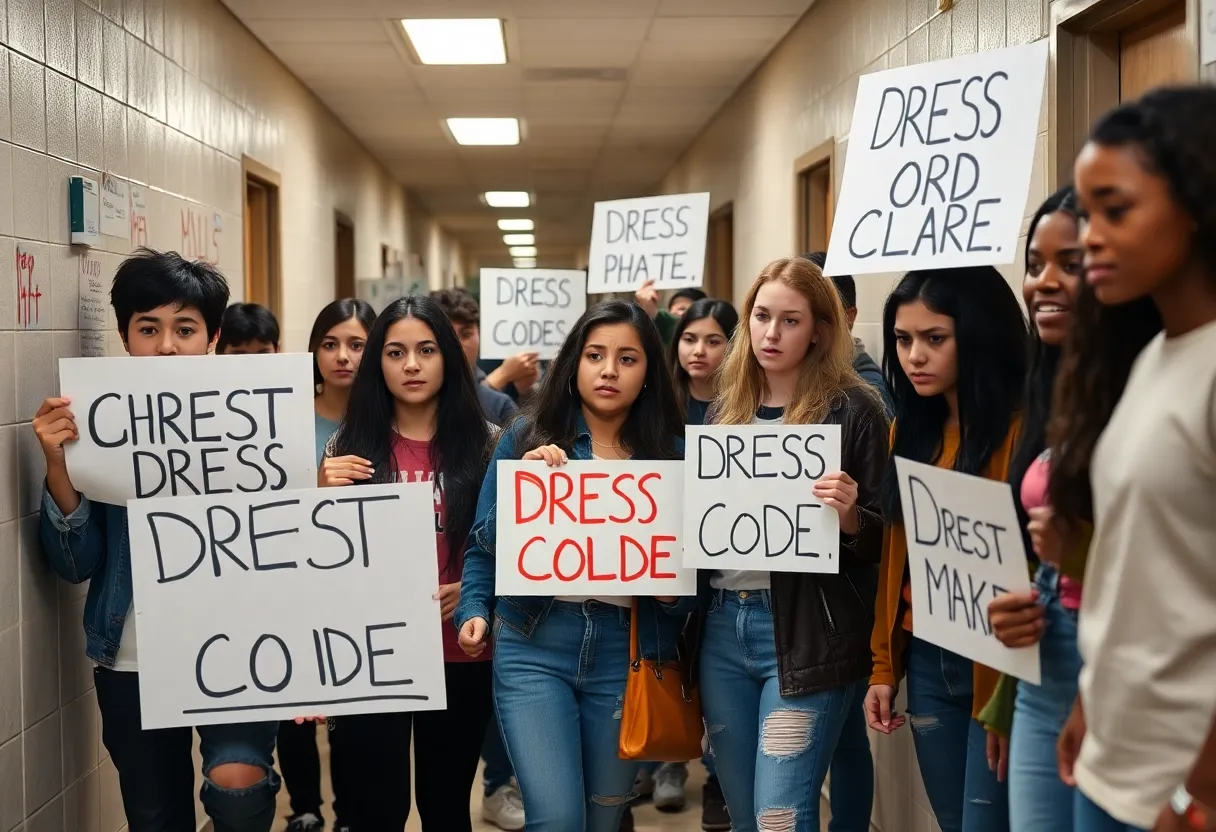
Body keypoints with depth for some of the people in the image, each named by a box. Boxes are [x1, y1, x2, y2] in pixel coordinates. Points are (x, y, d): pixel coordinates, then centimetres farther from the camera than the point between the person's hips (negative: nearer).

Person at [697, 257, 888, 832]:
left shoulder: (852, 409, -4)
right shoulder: (726, 408, 12)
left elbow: (882, 537, -3)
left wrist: (849, 517, -23)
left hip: (808, 633, -6)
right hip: (723, 626, 6)